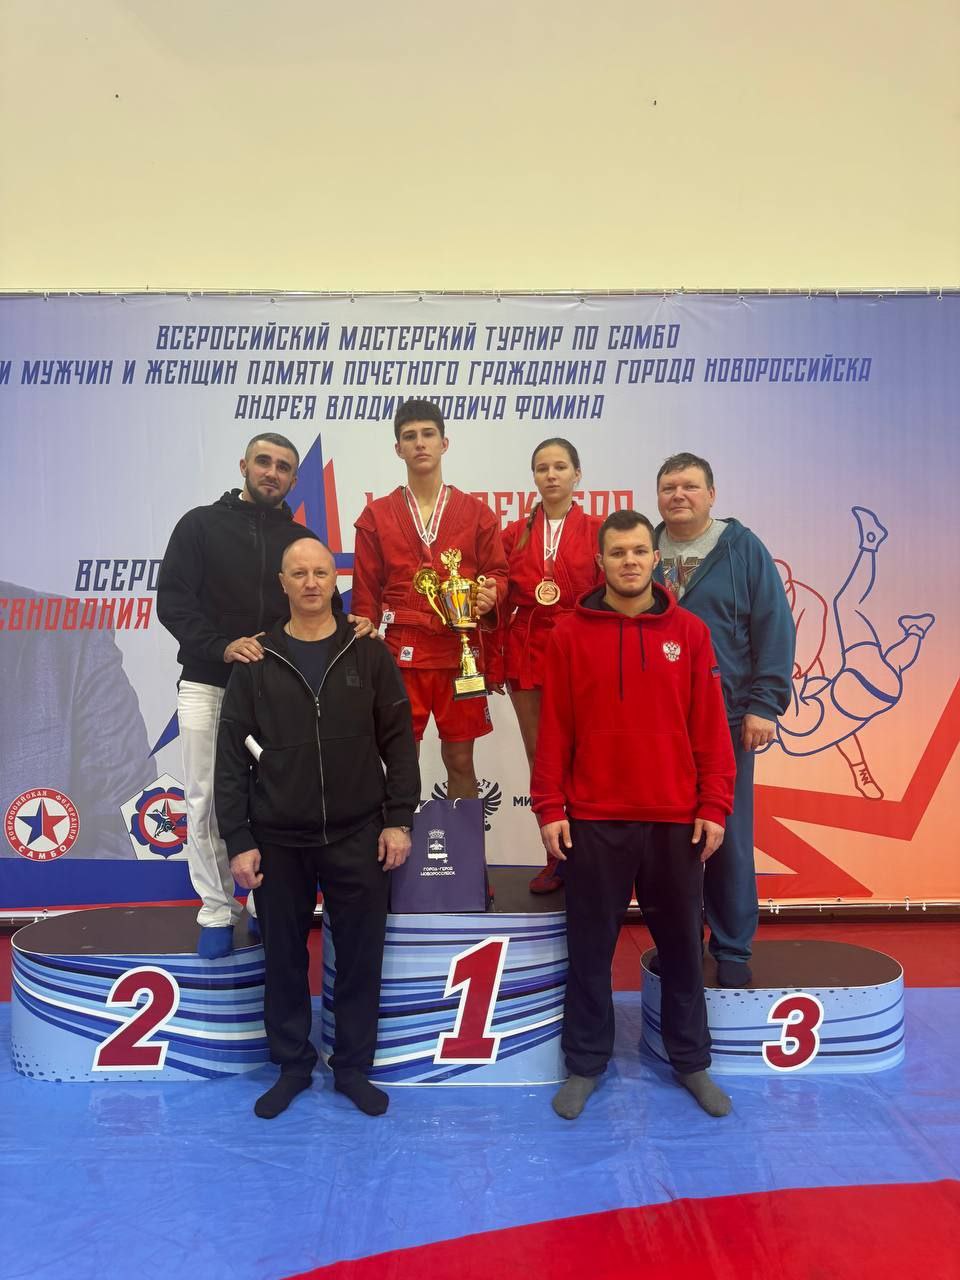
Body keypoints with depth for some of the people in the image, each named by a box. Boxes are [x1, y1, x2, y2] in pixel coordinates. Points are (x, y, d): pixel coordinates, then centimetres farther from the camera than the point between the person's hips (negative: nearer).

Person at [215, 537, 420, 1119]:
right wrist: (238, 840, -4)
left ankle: (354, 1067, 28)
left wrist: (399, 818, -3)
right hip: (278, 840, 1)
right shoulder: (255, 662, 1)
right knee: (285, 959, 12)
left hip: (358, 836, 0)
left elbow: (398, 742, 1)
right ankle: (293, 1065, 32)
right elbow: (232, 757, 0)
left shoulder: (369, 654, 1)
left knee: (361, 958, 9)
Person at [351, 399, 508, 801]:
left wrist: (490, 593, -14)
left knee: (460, 760, 8)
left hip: (459, 654, 0)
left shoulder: (476, 513, 8)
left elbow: (497, 572, 10)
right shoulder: (376, 516, 7)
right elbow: (365, 594, 6)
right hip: (399, 654, 0)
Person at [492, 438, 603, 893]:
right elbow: (505, 602, 9)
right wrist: (498, 659, 2)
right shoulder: (515, 534, 10)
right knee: (538, 757, 6)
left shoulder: (597, 530, 3)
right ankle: (555, 857, 17)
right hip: (526, 654, 3)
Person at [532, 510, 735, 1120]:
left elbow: (710, 728, 2)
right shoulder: (570, 635, 0)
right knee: (590, 948, 10)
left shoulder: (690, 632, 2)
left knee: (681, 945, 15)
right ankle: (586, 1063, 27)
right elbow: (554, 729, -1)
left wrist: (713, 807, -2)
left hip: (676, 820, 1)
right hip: (593, 820, -1)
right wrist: (549, 807, -5)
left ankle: (691, 1061, 33)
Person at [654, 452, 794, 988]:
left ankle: (733, 948, 21)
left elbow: (774, 628, -4)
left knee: (728, 837, 5)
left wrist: (764, 703, -10)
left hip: (727, 718, -2)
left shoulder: (743, 548, 0)